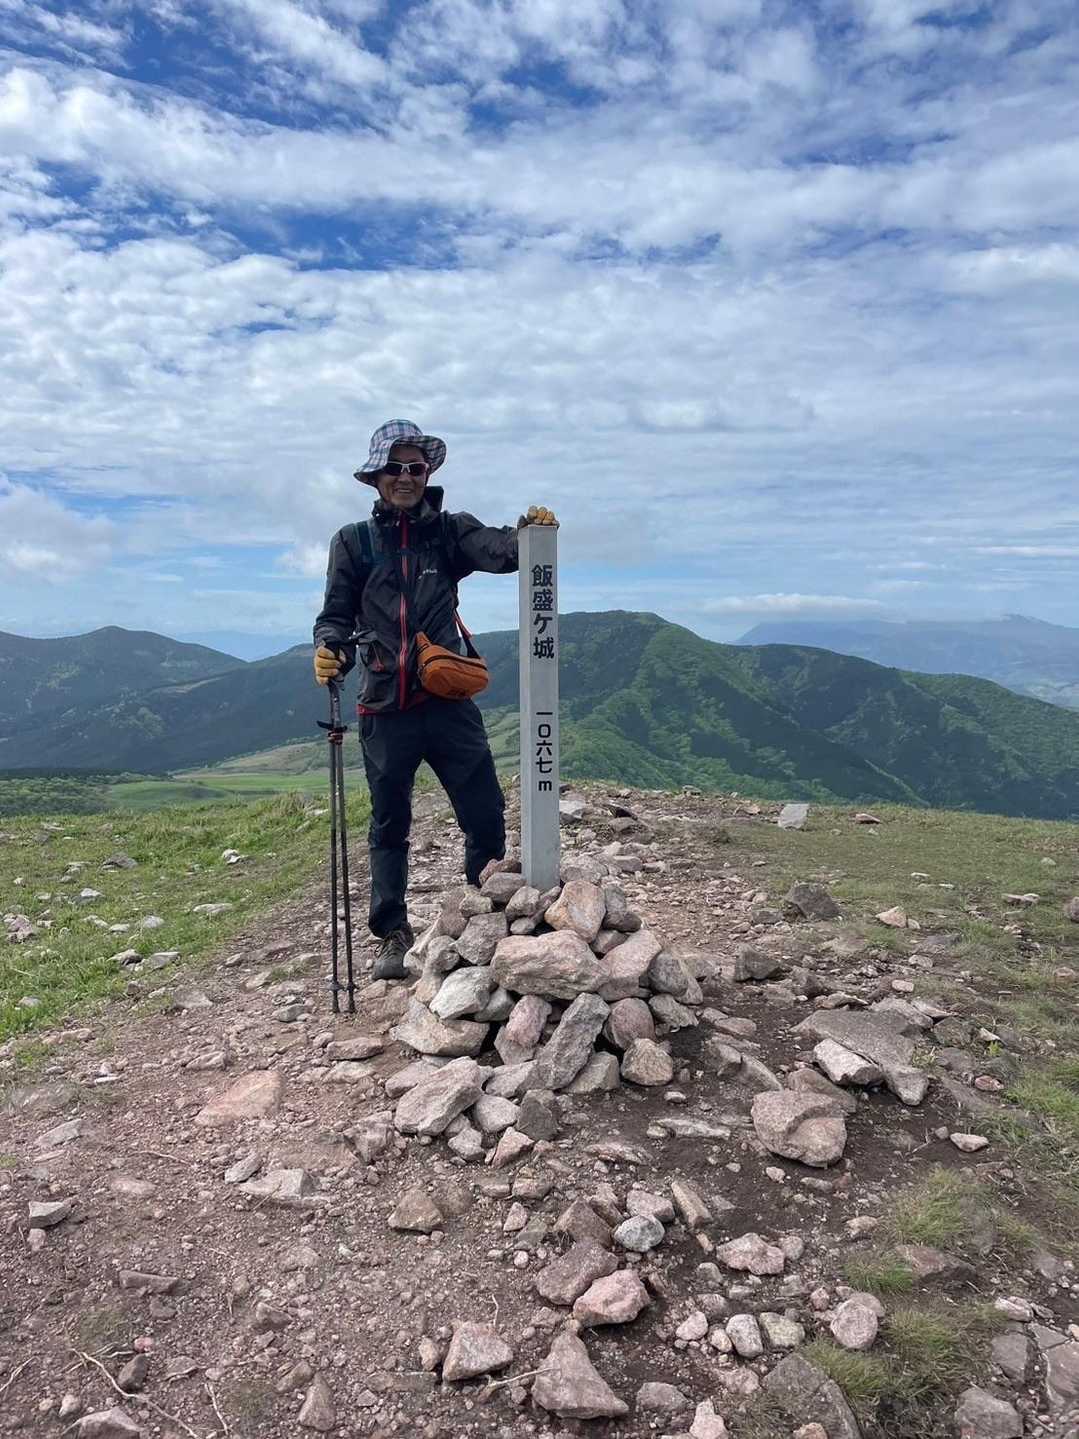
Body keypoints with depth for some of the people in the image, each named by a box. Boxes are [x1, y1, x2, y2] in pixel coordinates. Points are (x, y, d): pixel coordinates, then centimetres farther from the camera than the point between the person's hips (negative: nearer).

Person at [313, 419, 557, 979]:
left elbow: (497, 551, -14)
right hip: (385, 710, 0)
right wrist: (328, 650, -16)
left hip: (448, 702, 0)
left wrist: (527, 530, -36)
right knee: (389, 826, 12)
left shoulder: (451, 530, 5)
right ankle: (393, 936, 26)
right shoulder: (354, 541, 6)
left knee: (485, 815, 0)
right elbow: (337, 614, 6)